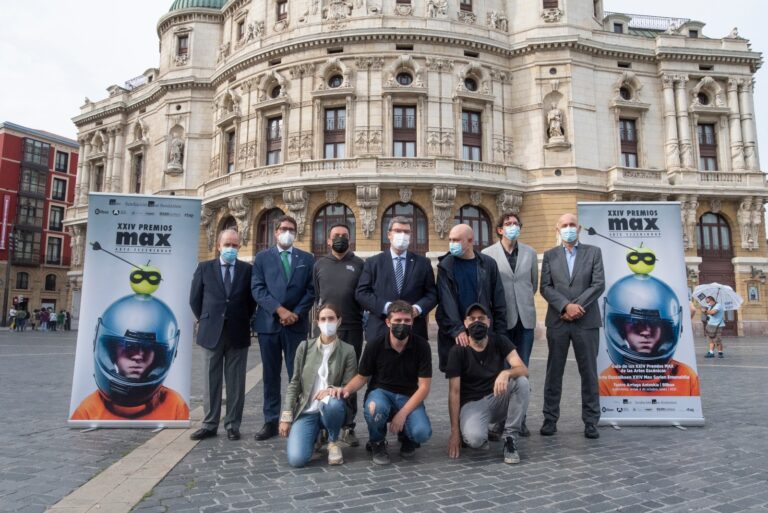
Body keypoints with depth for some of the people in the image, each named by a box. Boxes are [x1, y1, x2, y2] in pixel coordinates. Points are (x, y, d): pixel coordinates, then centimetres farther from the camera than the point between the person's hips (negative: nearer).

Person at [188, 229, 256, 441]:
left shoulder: (247, 269, 2)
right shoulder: (204, 268, 3)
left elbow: (252, 300, 8)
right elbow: (195, 299, 8)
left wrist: (243, 321, 7)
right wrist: (205, 321, 8)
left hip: (238, 333, 0)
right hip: (211, 333, 0)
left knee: (236, 382, 6)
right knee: (211, 382, 8)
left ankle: (232, 425, 15)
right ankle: (209, 425, 17)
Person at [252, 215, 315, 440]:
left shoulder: (307, 258, 9)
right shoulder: (262, 257, 8)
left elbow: (311, 290, 3)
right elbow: (257, 289, -2)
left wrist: (296, 313, -10)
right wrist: (279, 310, -13)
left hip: (297, 324, 0)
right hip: (268, 323, 1)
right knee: (271, 375, 7)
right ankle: (271, 421, 16)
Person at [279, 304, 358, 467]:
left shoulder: (348, 350, -3)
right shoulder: (305, 347, 2)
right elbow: (294, 383, 4)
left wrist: (333, 390, -24)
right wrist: (286, 416, -2)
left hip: (332, 408, -1)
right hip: (306, 411, 1)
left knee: (331, 402, -38)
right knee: (296, 459, -21)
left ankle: (333, 442, -5)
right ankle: (315, 435, 15)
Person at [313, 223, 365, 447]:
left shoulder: (359, 264, 4)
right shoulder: (319, 264, 9)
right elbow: (315, 294, 10)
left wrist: (364, 318, -3)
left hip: (352, 329, -1)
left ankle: (348, 427, 13)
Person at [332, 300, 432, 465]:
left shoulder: (421, 346, -12)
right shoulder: (374, 345, -10)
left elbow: (424, 386, -10)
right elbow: (362, 377, 3)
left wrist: (402, 414, -21)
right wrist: (347, 389, -20)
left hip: (409, 397, 1)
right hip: (381, 392, 0)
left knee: (422, 432, -29)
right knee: (374, 407, -38)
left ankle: (406, 436, 12)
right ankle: (377, 443, -2)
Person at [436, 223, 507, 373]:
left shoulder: (488, 264, 3)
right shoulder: (445, 266, 2)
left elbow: (499, 301, 5)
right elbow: (446, 301, -7)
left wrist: (499, 333, 0)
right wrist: (457, 329, -17)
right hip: (453, 334, 0)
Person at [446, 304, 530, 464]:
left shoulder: (500, 341, -4)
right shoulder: (458, 351, -10)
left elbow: (524, 370, -16)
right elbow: (454, 392, -11)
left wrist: (506, 373, -40)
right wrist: (455, 431, -15)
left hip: (498, 399, 3)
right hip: (472, 403, -3)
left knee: (522, 381, -27)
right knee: (474, 439, -34)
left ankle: (510, 439, -13)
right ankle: (478, 433, 6)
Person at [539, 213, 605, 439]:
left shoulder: (593, 252, 7)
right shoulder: (550, 255, 9)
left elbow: (599, 284, -3)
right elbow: (545, 287, 0)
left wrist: (577, 306, -12)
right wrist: (566, 306, -14)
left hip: (586, 321, -1)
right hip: (557, 321, 1)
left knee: (589, 372, 5)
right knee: (554, 372, 5)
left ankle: (591, 422, 14)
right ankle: (550, 419, 13)